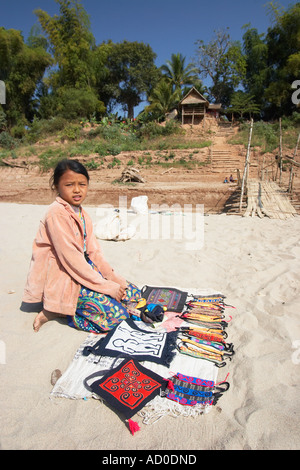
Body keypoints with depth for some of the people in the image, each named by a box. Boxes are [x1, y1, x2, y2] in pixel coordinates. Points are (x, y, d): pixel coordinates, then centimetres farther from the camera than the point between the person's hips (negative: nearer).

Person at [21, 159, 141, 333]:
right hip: (61, 279, -9)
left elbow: (94, 251, 8)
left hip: (83, 271, 9)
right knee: (115, 314, -21)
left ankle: (74, 306, 8)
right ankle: (55, 312, -3)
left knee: (133, 293, 5)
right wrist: (107, 286, -22)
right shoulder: (57, 214, -19)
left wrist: (115, 279, -1)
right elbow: (71, 258, -23)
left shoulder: (82, 214, 9)